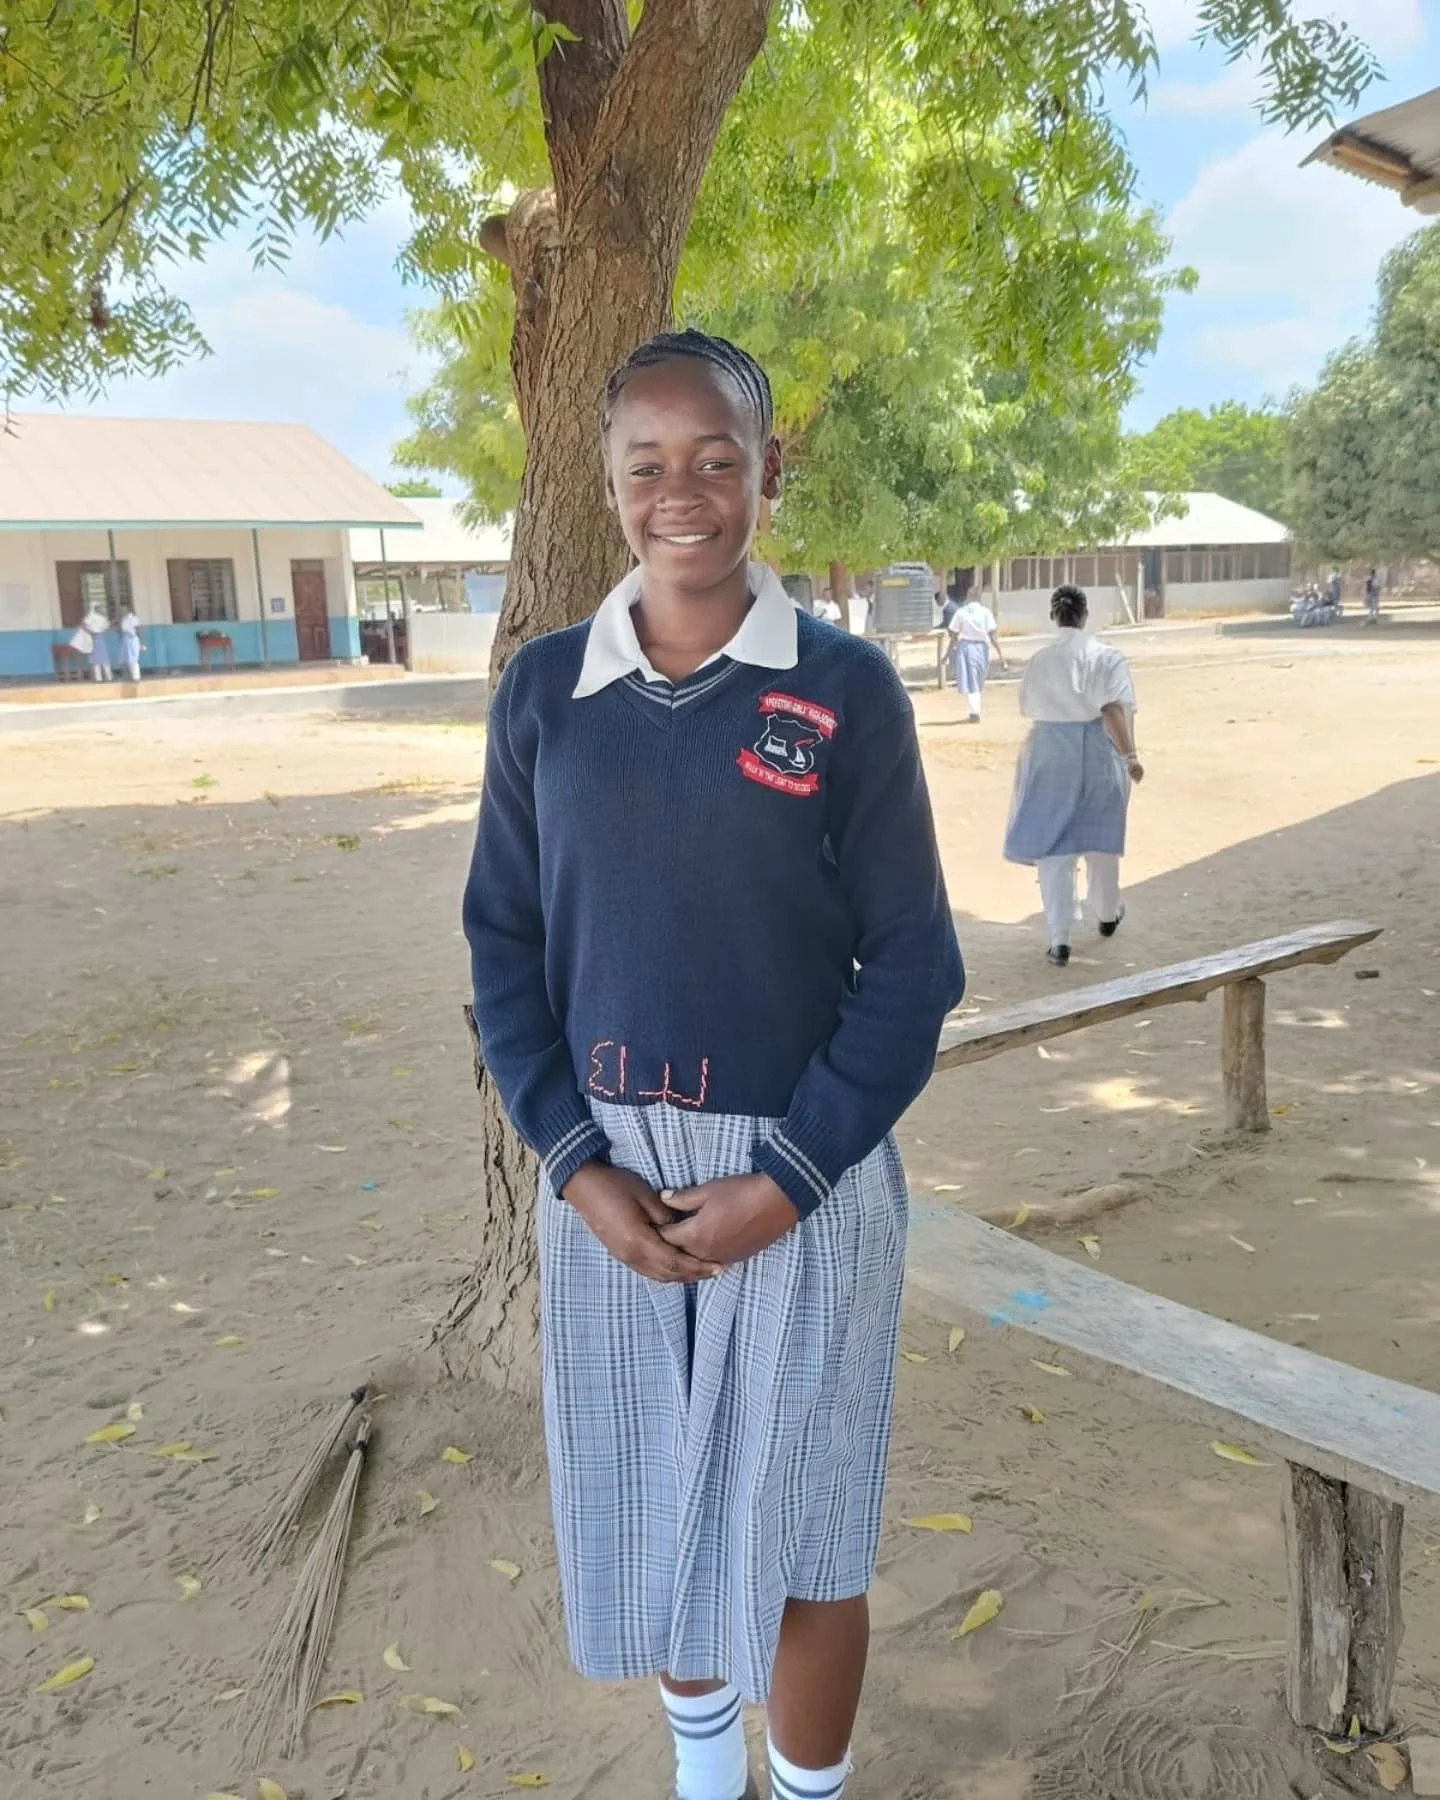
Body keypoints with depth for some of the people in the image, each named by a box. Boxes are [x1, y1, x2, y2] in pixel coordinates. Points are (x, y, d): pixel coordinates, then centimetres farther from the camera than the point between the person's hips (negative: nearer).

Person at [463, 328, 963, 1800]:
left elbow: (910, 967, -6)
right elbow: (505, 945, 2)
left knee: (797, 1532, 11)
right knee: (651, 1506, 19)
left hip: (804, 1179, -3)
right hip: (608, 1179, 3)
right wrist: (579, 1167, -8)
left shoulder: (846, 689, -8)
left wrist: (783, 1179, -13)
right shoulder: (543, 692, 0)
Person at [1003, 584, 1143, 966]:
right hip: (1098, 753, 0)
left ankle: (1059, 938, -4)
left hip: (1050, 753, 0)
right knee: (1100, 836, 19)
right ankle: (1107, 914, 39)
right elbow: (1113, 710, -18)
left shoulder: (1039, 660, -2)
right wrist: (1129, 755, -20)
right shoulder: (1106, 656, -8)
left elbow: (1029, 709, 7)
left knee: (1053, 844, 3)